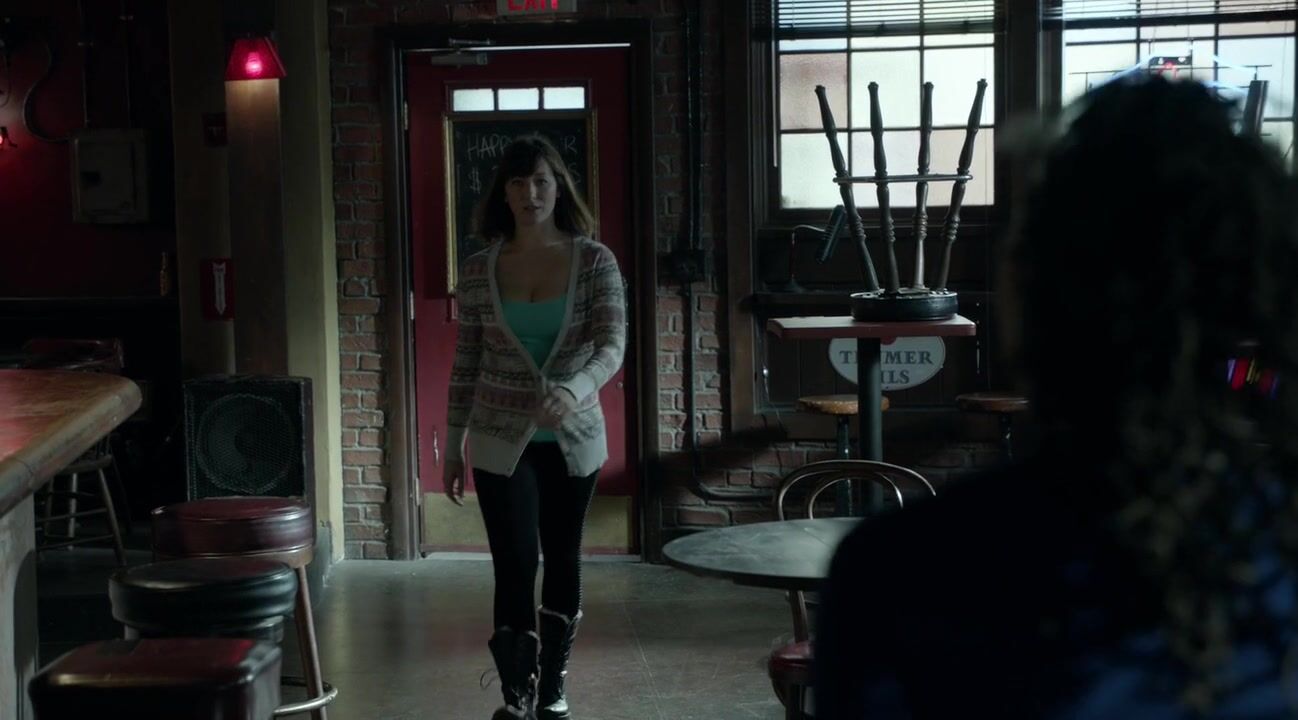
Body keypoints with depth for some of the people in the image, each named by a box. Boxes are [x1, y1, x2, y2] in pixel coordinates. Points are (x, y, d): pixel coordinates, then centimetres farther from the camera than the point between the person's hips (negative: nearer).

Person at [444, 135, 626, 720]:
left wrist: (575, 389, -38)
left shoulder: (595, 262, -7)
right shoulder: (479, 270, -2)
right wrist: (453, 446, 4)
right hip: (501, 441, 0)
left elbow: (612, 346, -18)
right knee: (514, 568, -6)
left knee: (562, 560, 13)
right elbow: (465, 365, 3)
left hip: (574, 438, 1)